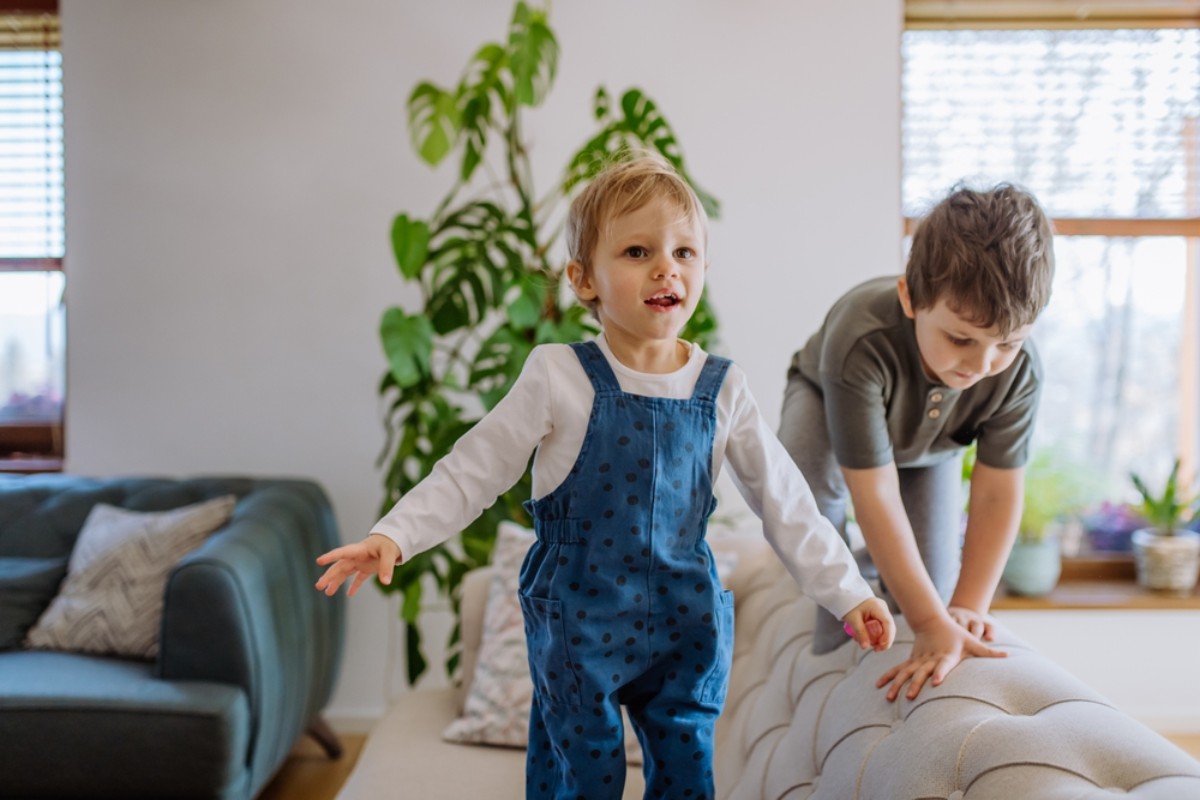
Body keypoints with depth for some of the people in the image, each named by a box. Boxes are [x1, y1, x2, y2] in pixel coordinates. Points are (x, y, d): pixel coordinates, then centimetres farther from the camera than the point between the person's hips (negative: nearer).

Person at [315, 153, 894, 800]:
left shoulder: (721, 390, -3)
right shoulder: (560, 379, -11)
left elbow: (785, 503, 3)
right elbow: (471, 472, -6)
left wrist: (847, 593, 2)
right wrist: (394, 535, -16)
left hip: (684, 621, 3)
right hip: (578, 620, -2)